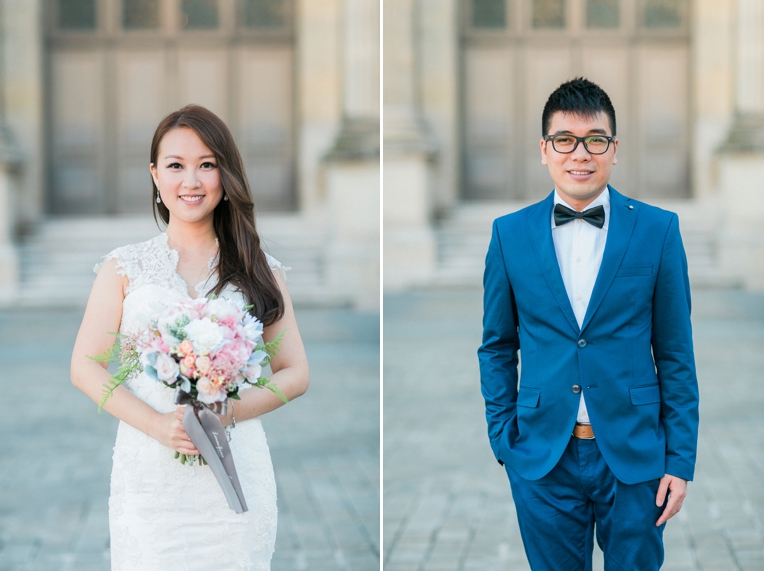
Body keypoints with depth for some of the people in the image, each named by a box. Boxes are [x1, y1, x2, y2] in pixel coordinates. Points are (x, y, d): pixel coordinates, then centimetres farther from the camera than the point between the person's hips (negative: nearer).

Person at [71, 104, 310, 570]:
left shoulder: (260, 270, 9)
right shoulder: (126, 266, 8)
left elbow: (295, 374, 7)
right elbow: (86, 368, 3)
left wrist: (228, 412, -12)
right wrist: (157, 423, -13)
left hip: (236, 474, 1)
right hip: (148, 474, 0)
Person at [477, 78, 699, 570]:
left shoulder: (658, 230, -1)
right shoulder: (510, 234, 2)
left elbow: (676, 353, 1)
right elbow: (497, 348, 10)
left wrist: (680, 459, -3)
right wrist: (503, 441, 2)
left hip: (635, 456, -1)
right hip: (542, 458, 1)